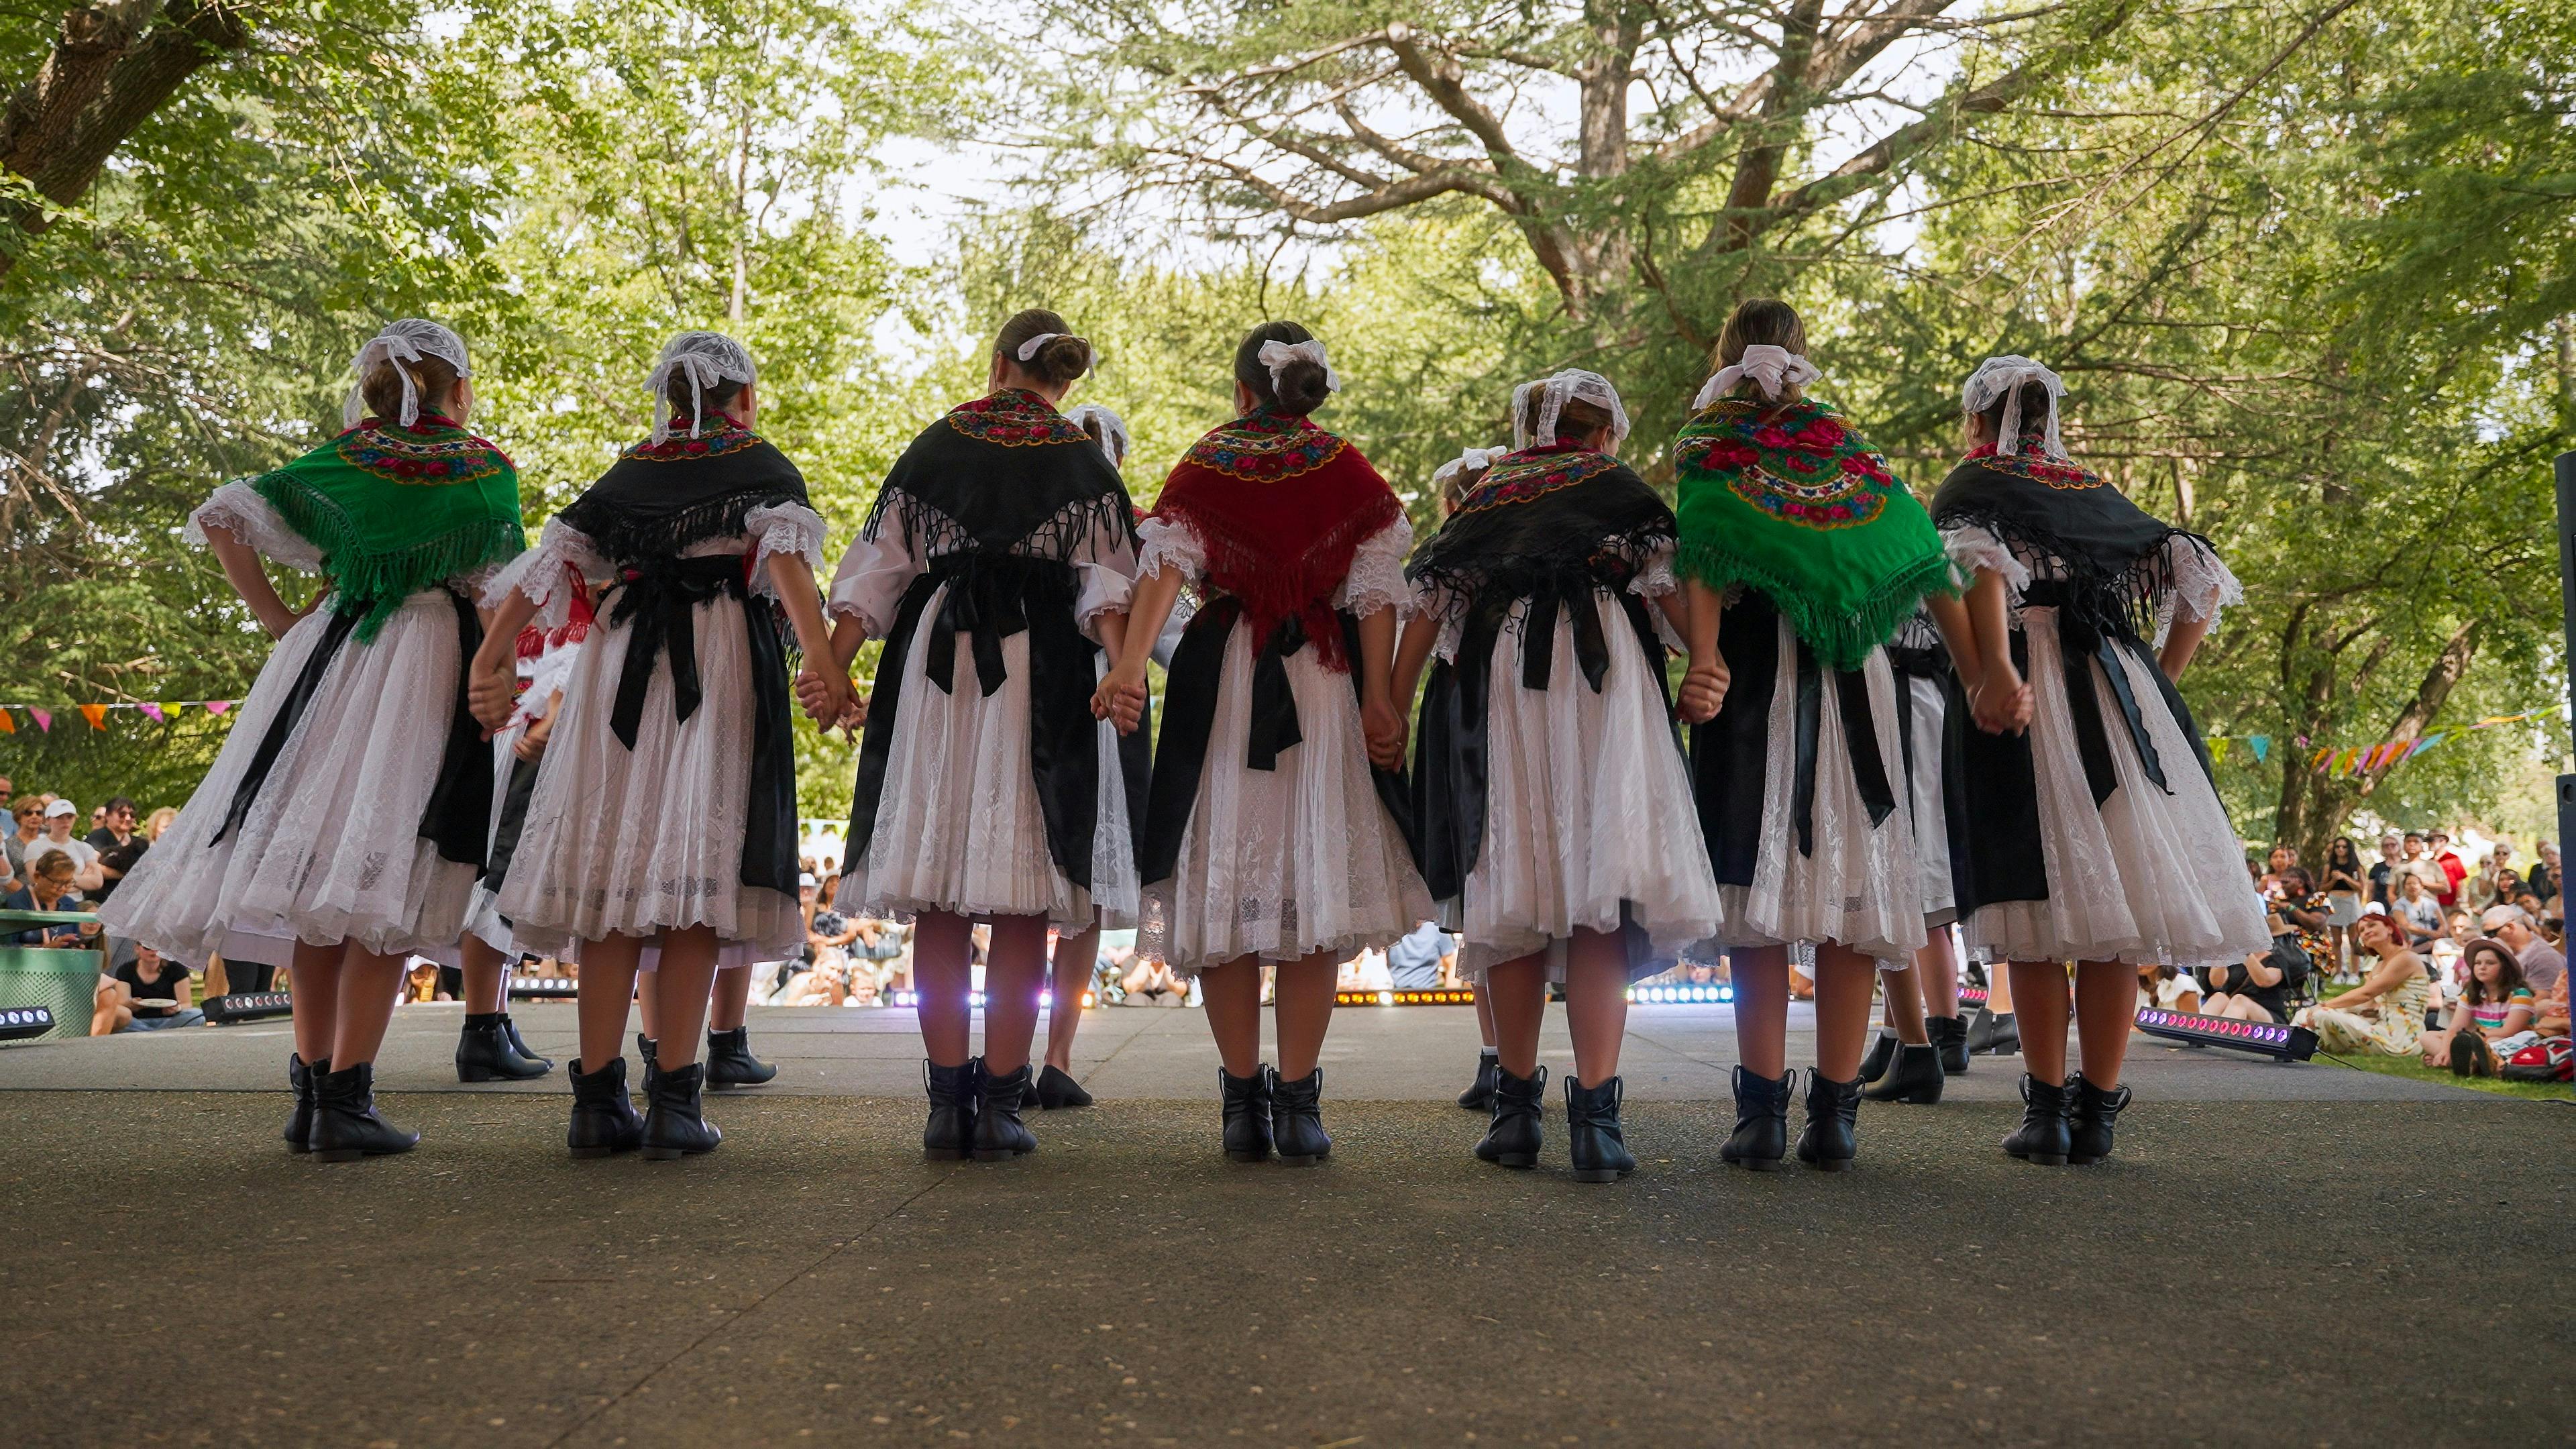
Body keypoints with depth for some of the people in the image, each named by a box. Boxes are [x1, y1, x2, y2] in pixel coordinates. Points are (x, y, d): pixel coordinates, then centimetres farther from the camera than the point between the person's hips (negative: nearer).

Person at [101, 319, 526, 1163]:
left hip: (326, 654, 4)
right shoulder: (487, 470, 3)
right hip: (429, 672, -4)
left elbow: (221, 518, 6)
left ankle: (312, 1092, 12)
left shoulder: (343, 456, 12)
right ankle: (345, 1101, -10)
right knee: (383, 886, -6)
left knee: (321, 872, 9)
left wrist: (277, 620, 8)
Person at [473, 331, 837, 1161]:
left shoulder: (626, 475, 19)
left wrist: (489, 662, 5)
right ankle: (673, 1101, -9)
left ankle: (598, 1099, 3)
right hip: (721, 660, -4)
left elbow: (547, 565, 9)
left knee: (614, 869, 3)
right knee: (697, 868, -6)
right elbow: (785, 554, -11)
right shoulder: (761, 466, 8)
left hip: (619, 658, 4)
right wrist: (820, 655, -24)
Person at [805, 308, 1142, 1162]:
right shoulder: (1084, 464, 8)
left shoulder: (933, 448, 12)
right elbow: (1105, 586, -5)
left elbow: (880, 566, 6)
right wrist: (1121, 669, -12)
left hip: (935, 671, 2)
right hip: (1042, 680, -1)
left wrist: (834, 659, 3)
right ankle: (999, 1106, -1)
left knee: (938, 903, 4)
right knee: (1022, 903, -1)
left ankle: (947, 1103, 5)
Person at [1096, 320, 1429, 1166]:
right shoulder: (1350, 474, 8)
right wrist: (1378, 700, -3)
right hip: (1323, 684, 0)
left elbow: (1165, 563, -8)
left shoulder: (1201, 469, 7)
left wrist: (1130, 665, -19)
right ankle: (1297, 1101, 0)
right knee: (1314, 877, 2)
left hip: (1218, 683, 0)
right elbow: (1376, 592, -1)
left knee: (1224, 882, 6)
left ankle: (1243, 1100, 6)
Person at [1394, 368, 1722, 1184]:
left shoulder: (1481, 497, 22)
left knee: (1511, 898, 4)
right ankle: (1594, 1113, -15)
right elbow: (1668, 589, 2)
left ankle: (1516, 1110, 8)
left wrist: (1391, 711, 12)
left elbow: (1427, 609, 13)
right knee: (1600, 898, -7)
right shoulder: (1618, 488, 16)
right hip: (1600, 687, -2)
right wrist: (1712, 666, 2)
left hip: (1493, 697, 3)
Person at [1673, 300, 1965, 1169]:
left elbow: (1705, 559, -8)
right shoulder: (1848, 443, 19)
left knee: (1759, 882, -4)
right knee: (1851, 880, 2)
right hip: (1855, 681, 3)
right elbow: (1927, 566, 10)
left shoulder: (1707, 439, 10)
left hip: (1755, 673, -3)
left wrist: (1703, 663, -19)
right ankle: (1835, 1116, 4)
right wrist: (1982, 679, 7)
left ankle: (1763, 1113, -8)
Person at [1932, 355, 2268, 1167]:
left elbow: (1981, 563, -14)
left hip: (2025, 692, -4)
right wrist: (2157, 683, 18)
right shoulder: (2097, 495, 23)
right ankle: (2098, 1113, 6)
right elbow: (2198, 578, 20)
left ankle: (2047, 1112, -4)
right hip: (2118, 693, 4)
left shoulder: (1971, 485, 9)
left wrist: (1995, 671, -25)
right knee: (2116, 907, 4)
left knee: (2041, 898, -4)